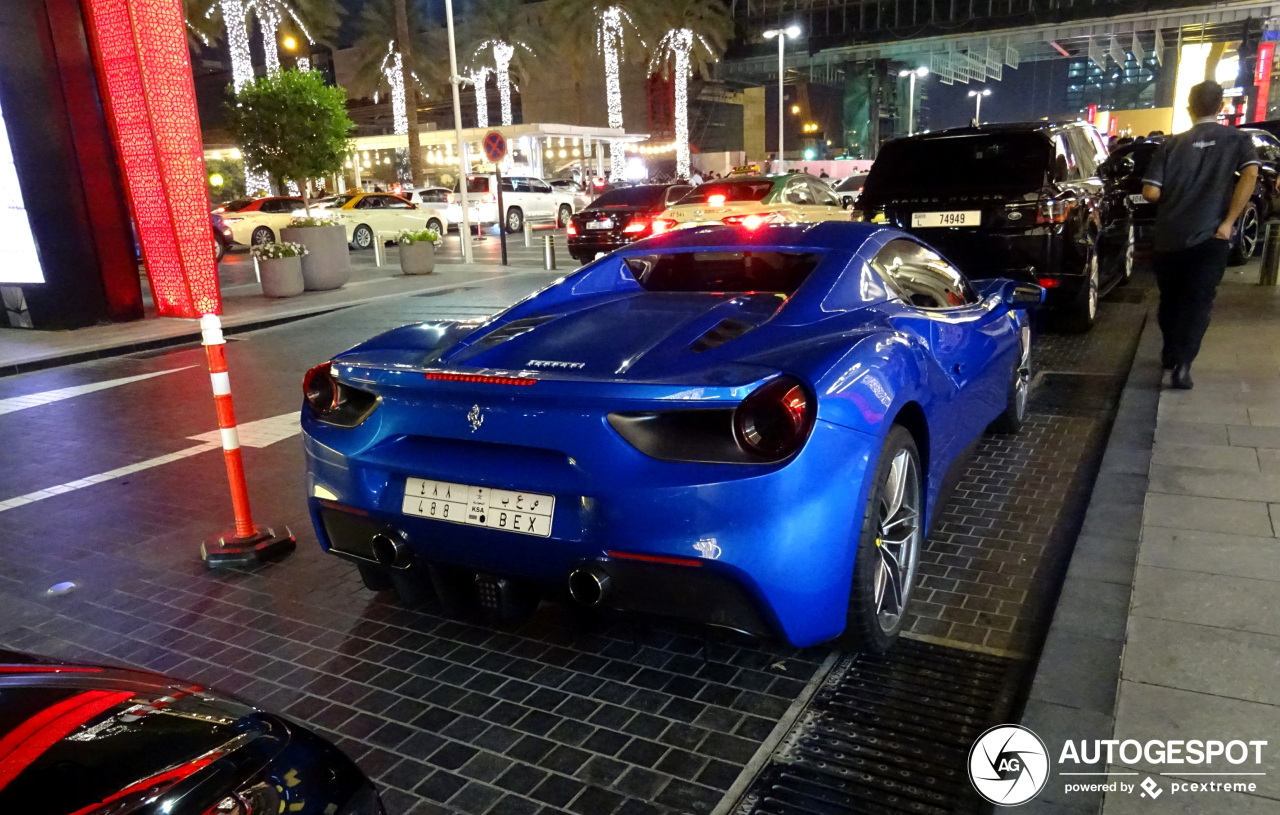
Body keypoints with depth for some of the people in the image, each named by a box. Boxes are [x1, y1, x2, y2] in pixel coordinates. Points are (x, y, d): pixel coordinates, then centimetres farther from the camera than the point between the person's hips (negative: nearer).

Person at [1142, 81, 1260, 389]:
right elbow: (1250, 173, -15)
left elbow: (1151, 192, -3)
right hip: (1210, 237, -1)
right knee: (1197, 302, 2)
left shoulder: (1172, 143, 6)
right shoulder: (1238, 139, 5)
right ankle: (1182, 363, -11)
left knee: (1170, 299, 18)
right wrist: (1228, 222, -13)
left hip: (1168, 237, 2)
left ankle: (1170, 354, 31)